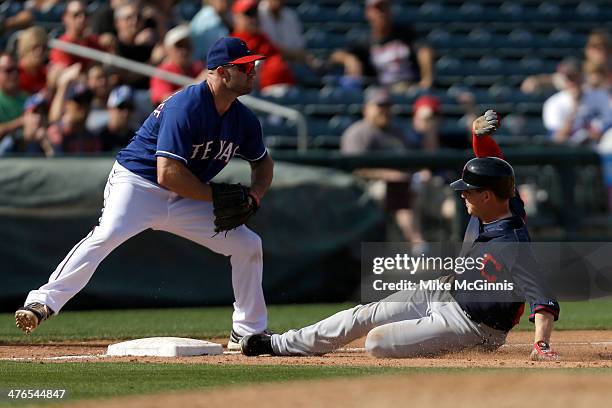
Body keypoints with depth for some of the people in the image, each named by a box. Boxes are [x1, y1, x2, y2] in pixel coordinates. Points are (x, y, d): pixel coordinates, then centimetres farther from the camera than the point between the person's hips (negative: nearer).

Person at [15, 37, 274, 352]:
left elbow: (263, 163, 19)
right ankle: (43, 302, -36)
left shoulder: (244, 119, 0)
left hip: (184, 201, 8)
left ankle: (248, 333, 15)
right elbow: (168, 174, -29)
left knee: (248, 245, 3)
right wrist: (217, 196, -20)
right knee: (108, 234, -35)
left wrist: (252, 197, -2)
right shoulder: (186, 107, -24)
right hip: (136, 182, -8)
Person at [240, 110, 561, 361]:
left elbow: (543, 300, -36)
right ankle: (282, 344, 20)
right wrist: (480, 131, -19)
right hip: (443, 293, 9)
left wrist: (541, 343, -50)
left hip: (470, 325, -9)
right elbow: (490, 158, 2)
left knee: (376, 342, -16)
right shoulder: (500, 201, -8)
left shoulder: (514, 247, -33)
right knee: (363, 315, 9)